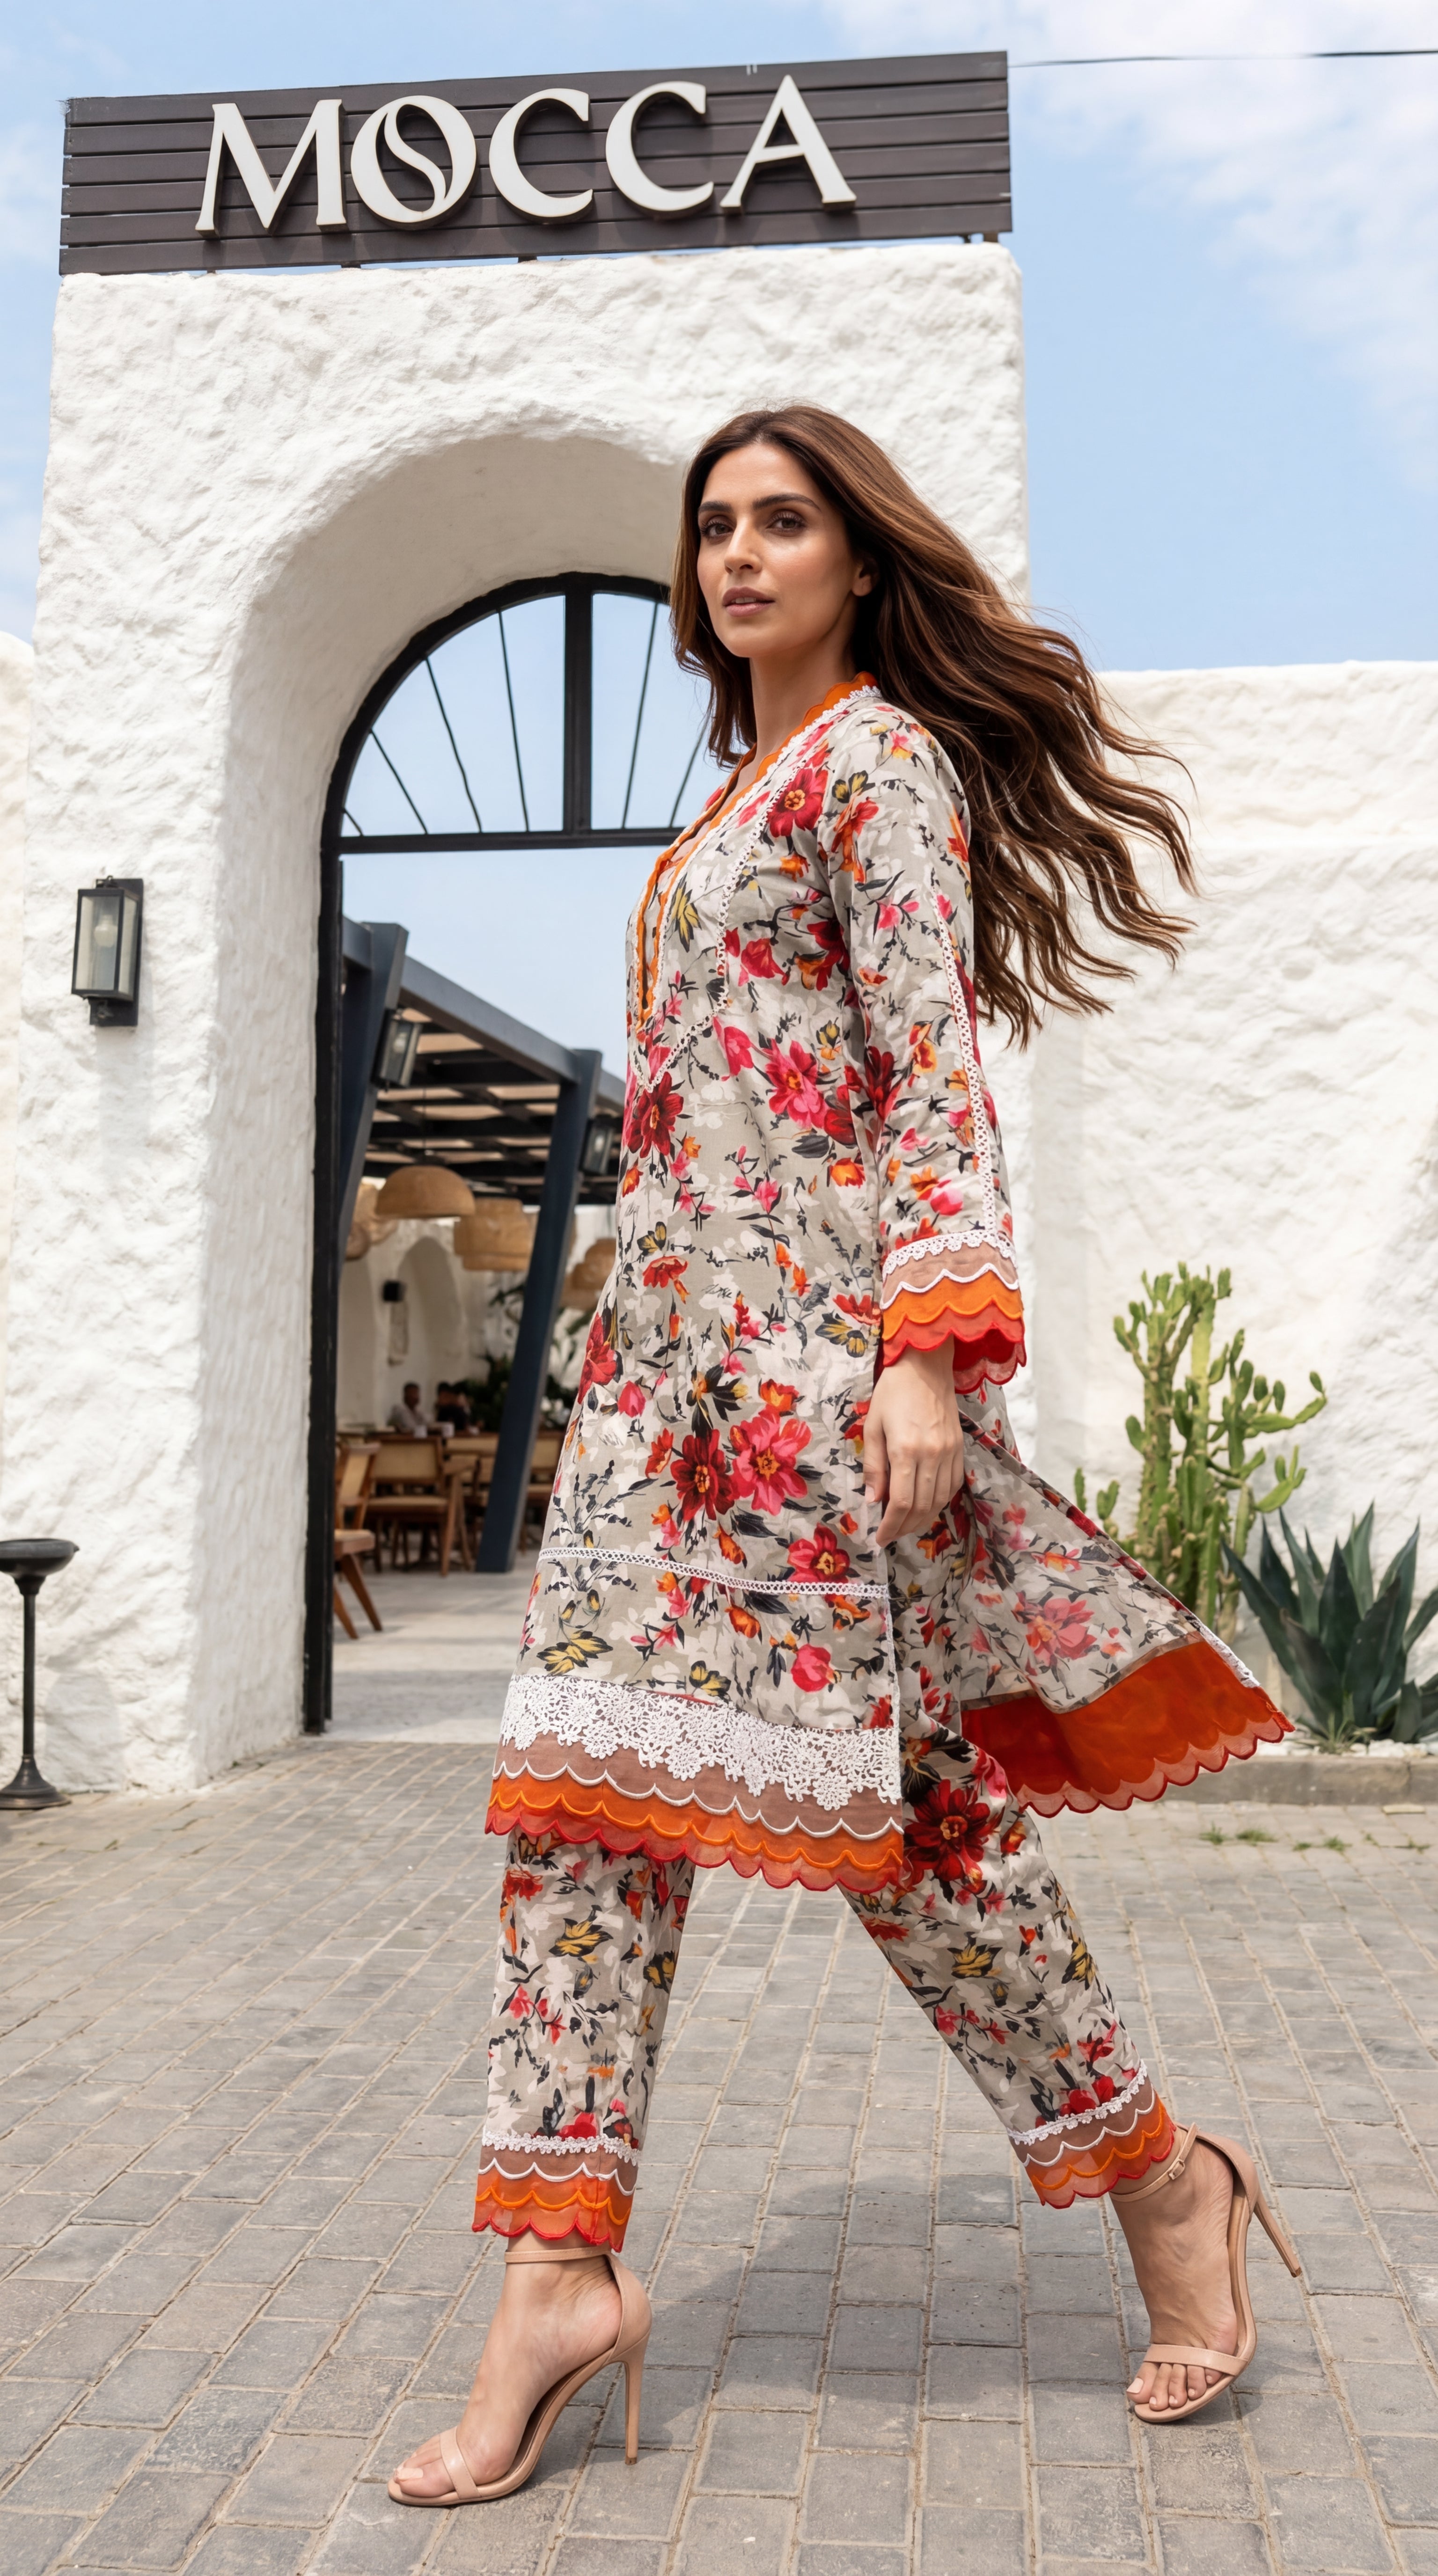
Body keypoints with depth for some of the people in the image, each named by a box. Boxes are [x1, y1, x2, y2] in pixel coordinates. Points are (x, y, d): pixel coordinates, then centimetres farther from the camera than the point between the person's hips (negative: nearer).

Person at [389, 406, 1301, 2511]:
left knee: (884, 1786, -5)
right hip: (673, 1343, 9)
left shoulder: (885, 758, 0)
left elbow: (932, 1072, -11)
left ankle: (1161, 2178, 15)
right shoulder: (740, 793, 24)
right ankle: (561, 2267, 4)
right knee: (584, 1780, -1)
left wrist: (934, 1346, -21)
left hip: (817, 1335, -8)